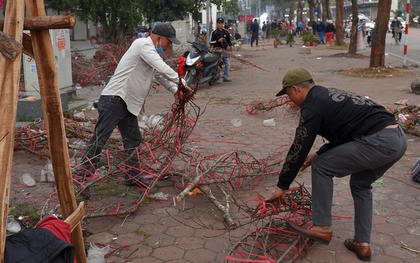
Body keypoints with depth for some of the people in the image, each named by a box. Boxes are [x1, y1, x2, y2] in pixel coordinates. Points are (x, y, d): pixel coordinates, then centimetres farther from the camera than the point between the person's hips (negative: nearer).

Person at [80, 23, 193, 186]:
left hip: (128, 104, 10)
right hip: (114, 100, -10)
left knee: (133, 140, 14)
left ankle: (133, 177, 25)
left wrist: (175, 90, 9)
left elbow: (159, 75, 24)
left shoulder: (151, 51, 19)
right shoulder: (143, 44, -12)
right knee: (99, 139, -6)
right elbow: (163, 69, -20)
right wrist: (181, 83, -9)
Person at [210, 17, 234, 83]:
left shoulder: (226, 32, 10)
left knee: (227, 64, 5)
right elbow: (211, 42, -2)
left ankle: (225, 77, 16)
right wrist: (218, 41, -16)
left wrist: (231, 45, 3)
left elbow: (229, 40, 21)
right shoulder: (214, 32, -2)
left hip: (225, 50, 5)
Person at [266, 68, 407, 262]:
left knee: (322, 167, 3)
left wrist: (282, 186, 8)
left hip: (378, 142, -10)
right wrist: (319, 154, 30)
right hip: (397, 138, 10)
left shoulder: (312, 106, -4)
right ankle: (362, 244, 24)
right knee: (360, 185, 25)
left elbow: (298, 149, -1)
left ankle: (321, 227, 11)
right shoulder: (329, 96, 24)